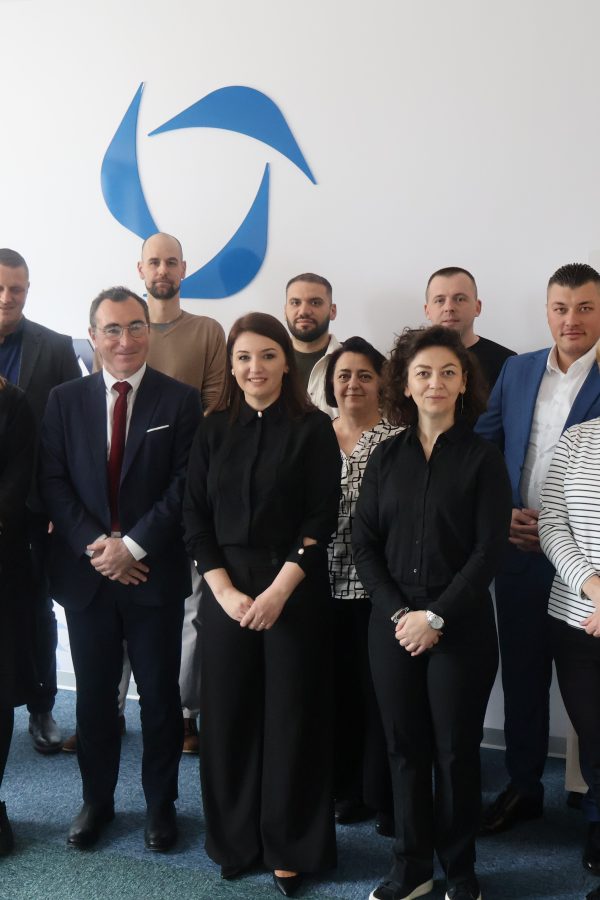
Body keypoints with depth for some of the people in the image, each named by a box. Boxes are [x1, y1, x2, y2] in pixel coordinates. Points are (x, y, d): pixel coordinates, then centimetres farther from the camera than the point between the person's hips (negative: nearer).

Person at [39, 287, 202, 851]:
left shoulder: (180, 400, -1)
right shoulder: (65, 400, 6)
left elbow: (185, 485, -8)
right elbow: (52, 483, 0)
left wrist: (133, 545, -15)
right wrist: (95, 546, -12)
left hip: (155, 572, -2)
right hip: (85, 570, 2)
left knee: (159, 694, 9)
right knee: (93, 694, 13)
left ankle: (161, 803, 28)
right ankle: (96, 799, 32)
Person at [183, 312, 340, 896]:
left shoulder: (313, 429, -2)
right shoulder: (213, 431, 6)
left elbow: (322, 519, -7)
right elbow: (195, 519, 3)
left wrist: (278, 591, -15)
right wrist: (226, 591, -8)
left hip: (296, 590, -2)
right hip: (225, 591, 3)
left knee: (291, 714, 5)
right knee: (228, 715, 8)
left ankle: (289, 847, 23)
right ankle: (235, 840, 28)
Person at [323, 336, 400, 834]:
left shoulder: (397, 439, -5)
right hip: (325, 585, 4)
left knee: (379, 691, 4)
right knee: (338, 688, 13)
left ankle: (385, 796, 22)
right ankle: (347, 787, 30)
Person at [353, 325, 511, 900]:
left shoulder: (482, 458, -2)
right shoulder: (386, 457, 6)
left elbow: (489, 550, -7)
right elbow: (364, 544, 3)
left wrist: (437, 616, -14)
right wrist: (398, 613, -8)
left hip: (461, 626, -2)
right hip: (393, 625, 3)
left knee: (456, 750, 7)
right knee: (405, 748, 10)